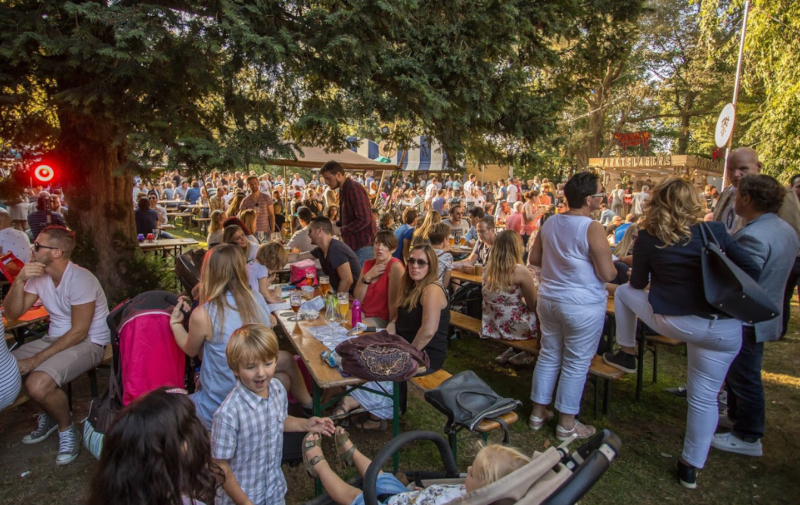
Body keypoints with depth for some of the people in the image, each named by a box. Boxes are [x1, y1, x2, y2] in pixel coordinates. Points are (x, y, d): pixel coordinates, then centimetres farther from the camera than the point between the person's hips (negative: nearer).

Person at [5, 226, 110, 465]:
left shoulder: (81, 280, -21)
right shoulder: (38, 276, 3)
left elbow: (78, 332, -21)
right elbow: (12, 315, 0)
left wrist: (36, 360, -20)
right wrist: (19, 280, -14)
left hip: (89, 343, -8)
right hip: (55, 338, 8)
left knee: (38, 384, -28)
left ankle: (67, 429, 1)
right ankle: (51, 413, 17)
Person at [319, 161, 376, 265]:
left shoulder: (354, 189, -16)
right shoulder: (343, 190, 14)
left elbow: (364, 219, -22)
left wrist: (340, 230, -19)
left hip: (364, 245, -9)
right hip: (354, 244, 9)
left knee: (360, 273, -6)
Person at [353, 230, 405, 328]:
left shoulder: (395, 266, -17)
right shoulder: (368, 264, 7)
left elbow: (393, 302, -17)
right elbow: (357, 299, 0)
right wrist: (367, 277, -10)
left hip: (382, 319, -6)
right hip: (364, 313, 6)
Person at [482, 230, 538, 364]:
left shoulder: (489, 268, -1)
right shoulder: (520, 271, -20)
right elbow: (533, 306, -9)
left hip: (491, 325, 7)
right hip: (513, 327, -7)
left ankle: (512, 351, 25)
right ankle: (524, 355, 22)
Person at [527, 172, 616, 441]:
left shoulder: (549, 222, 2)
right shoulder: (592, 229, -18)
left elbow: (533, 259, 10)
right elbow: (607, 274, -17)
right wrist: (613, 267, 4)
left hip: (548, 298, 7)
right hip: (583, 305, -6)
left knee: (549, 355, 18)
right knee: (576, 363, 8)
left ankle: (538, 412, 29)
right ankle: (566, 424, 21)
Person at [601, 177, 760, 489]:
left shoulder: (647, 238, -6)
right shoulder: (715, 232, -2)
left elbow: (638, 283, 6)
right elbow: (752, 271, 2)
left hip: (672, 322, -2)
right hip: (724, 330, 3)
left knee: (624, 292, 23)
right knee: (704, 398, 15)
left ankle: (626, 355, 30)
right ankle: (691, 467, 27)